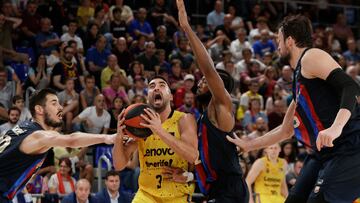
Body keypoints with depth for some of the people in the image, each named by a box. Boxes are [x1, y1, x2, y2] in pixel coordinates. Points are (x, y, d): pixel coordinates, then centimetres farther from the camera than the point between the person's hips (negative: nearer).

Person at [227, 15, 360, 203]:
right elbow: (286, 130, 34)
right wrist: (248, 145, 38)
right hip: (325, 152, 10)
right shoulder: (299, 75, 24)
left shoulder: (311, 57, -5)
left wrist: (336, 127, -34)